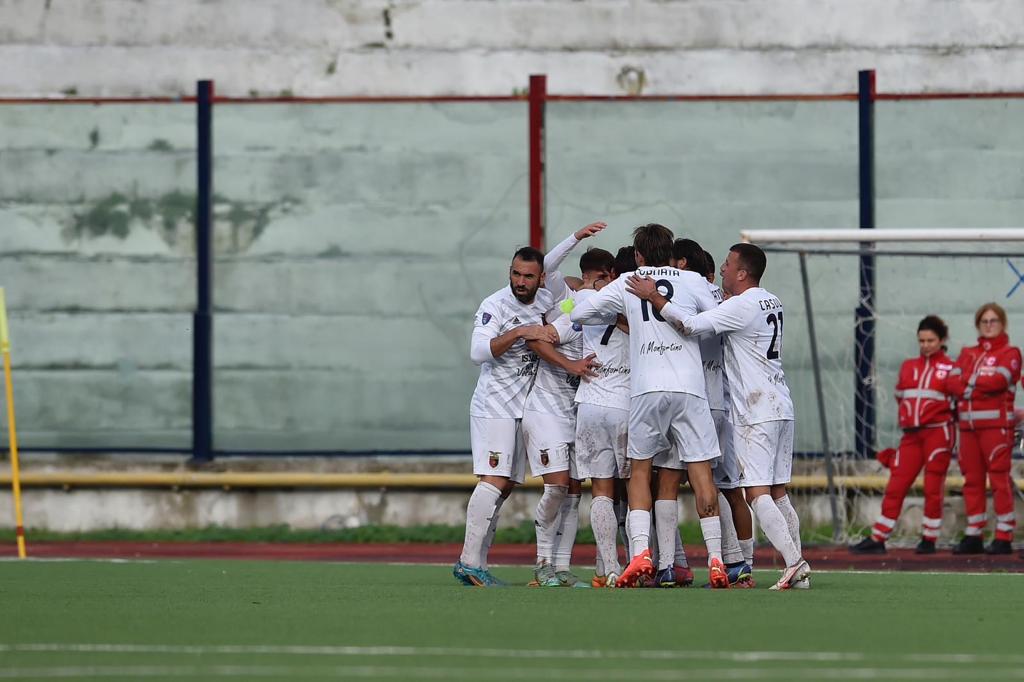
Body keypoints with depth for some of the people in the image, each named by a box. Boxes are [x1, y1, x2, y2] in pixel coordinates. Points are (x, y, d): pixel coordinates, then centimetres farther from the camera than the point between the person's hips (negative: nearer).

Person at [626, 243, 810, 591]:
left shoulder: (741, 306, -14)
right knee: (778, 493, 10)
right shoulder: (771, 302, 14)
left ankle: (793, 563, -18)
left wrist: (654, 297, -15)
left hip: (755, 413, -9)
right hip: (781, 407, 9)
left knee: (757, 492, -9)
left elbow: (692, 325, -21)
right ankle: (800, 571, 8)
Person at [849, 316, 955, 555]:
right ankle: (877, 540, 3)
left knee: (933, 489, -3)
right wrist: (908, 419, 12)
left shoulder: (950, 368, 2)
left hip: (937, 433, -4)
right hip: (911, 435, 4)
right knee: (895, 487, 0)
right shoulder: (908, 367, 16)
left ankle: (929, 540, 8)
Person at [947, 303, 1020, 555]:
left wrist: (967, 385, -2)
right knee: (972, 480, 6)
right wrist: (981, 387, -11)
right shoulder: (968, 354, 20)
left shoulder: (1010, 353, 3)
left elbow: (998, 380, -13)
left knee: (999, 479, -9)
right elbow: (954, 382, 5)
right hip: (968, 424, 6)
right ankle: (973, 537, 11)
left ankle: (1004, 538, -10)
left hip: (996, 423, -6)